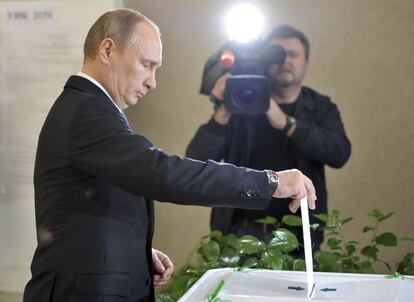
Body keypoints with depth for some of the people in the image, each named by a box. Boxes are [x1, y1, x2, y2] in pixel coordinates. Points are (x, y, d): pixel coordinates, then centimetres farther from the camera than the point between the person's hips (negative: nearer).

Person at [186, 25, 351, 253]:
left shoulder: (321, 107, 5)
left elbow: (339, 153, -15)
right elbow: (197, 163, -9)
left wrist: (285, 123, -26)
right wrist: (223, 115, -25)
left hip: (298, 235, 1)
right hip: (241, 232, 0)